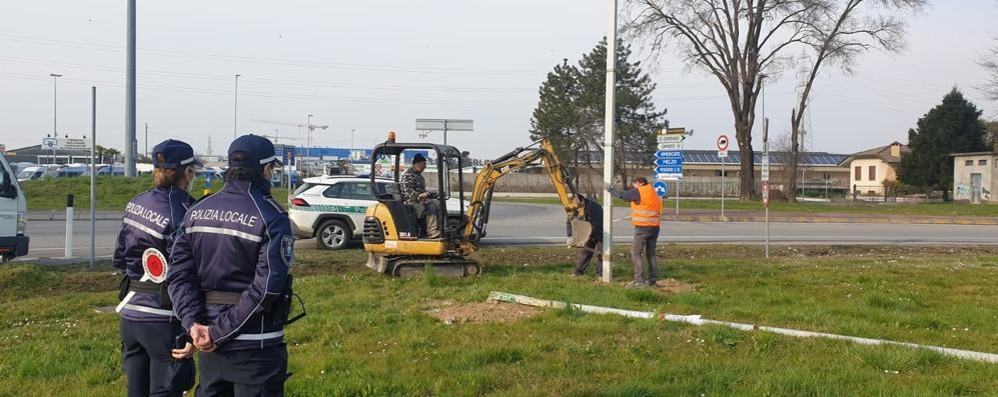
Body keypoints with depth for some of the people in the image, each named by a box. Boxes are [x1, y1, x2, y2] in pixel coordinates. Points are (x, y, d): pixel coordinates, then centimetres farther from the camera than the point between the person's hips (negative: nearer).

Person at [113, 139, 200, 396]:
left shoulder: (136, 204, 6)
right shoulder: (182, 214, -17)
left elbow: (119, 259, 15)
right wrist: (190, 334, -18)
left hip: (130, 313, 8)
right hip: (162, 319, -8)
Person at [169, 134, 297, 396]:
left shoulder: (197, 212, 6)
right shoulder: (271, 217, -12)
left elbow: (180, 274, 0)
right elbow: (266, 287, -20)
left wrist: (193, 322, -9)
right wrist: (221, 332, -16)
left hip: (209, 345, 6)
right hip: (255, 345, -6)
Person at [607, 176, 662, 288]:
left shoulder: (639, 192, -7)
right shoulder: (654, 194, 17)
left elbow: (622, 195, -8)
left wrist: (611, 189, 9)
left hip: (643, 227, -8)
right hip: (655, 227, 8)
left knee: (635, 253, -3)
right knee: (651, 254, 15)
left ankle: (639, 280, -11)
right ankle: (653, 279, 16)